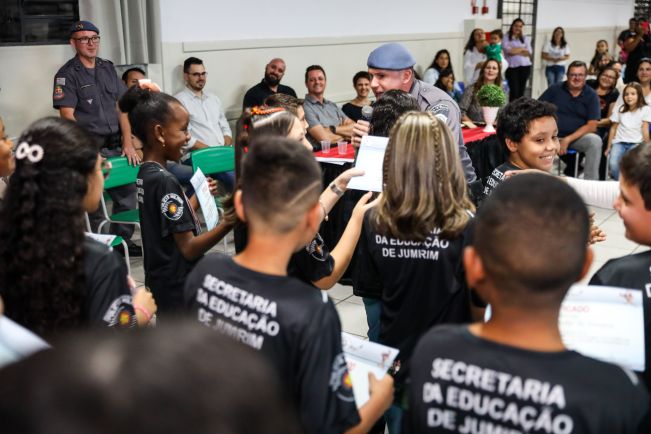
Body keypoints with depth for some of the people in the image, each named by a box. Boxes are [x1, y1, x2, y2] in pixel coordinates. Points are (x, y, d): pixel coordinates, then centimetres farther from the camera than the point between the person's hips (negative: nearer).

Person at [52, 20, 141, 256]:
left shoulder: (108, 68, 12)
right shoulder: (67, 75, -4)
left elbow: (121, 108, 9)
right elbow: (67, 117, -12)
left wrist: (128, 144, 1)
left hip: (115, 146, 5)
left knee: (127, 192, 7)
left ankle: (123, 240, 22)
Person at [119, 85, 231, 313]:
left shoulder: (145, 173, 6)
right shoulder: (165, 180, -21)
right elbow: (188, 248, -22)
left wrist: (199, 196, 18)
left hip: (162, 283, 10)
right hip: (178, 288, -10)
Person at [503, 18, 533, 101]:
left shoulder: (525, 38, 16)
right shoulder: (506, 38, 5)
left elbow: (529, 52, 2)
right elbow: (508, 50, -12)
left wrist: (515, 51, -6)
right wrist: (522, 48, 0)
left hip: (525, 66, 4)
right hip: (512, 67, -4)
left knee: (521, 90, 5)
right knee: (514, 91, -12)